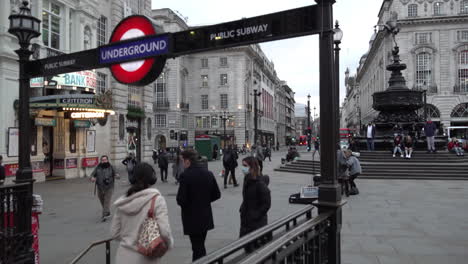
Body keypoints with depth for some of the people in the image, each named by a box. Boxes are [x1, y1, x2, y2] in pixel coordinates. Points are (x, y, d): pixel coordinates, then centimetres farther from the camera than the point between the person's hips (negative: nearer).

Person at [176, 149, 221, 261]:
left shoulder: (186, 175, -18)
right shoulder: (208, 173, 1)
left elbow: (181, 199, -20)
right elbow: (217, 194, 5)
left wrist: (184, 204, 1)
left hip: (192, 218, -6)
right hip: (206, 217, 6)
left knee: (198, 248, 4)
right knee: (199, 246, 21)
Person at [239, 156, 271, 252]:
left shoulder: (260, 183, -20)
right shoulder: (247, 179, 4)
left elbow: (267, 204, -18)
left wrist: (255, 216, -18)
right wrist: (242, 209, 7)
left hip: (257, 222, -8)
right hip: (246, 219, 8)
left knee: (256, 246, 3)